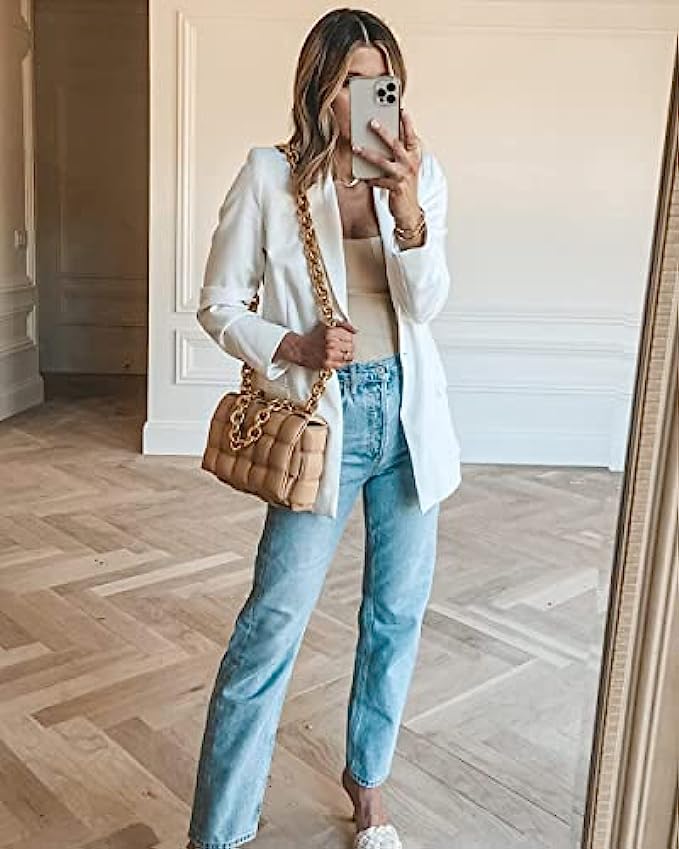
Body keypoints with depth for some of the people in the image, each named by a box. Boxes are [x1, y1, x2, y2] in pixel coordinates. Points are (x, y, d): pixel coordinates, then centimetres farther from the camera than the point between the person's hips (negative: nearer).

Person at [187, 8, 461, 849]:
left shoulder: (419, 174, 2)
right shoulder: (269, 177, -5)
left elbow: (425, 303, -7)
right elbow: (217, 304, -2)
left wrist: (407, 206, -22)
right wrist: (290, 347, -18)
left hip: (409, 412, 4)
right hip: (323, 418, -3)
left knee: (396, 613, 13)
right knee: (272, 625, -4)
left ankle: (367, 776, 36)